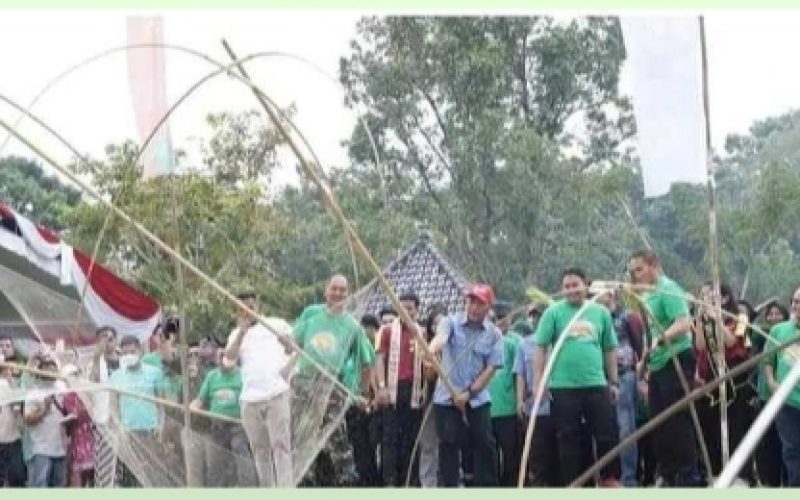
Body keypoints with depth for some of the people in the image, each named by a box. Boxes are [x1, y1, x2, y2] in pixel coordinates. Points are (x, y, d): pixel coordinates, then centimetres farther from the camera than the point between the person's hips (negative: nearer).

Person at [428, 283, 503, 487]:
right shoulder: (451, 322, -2)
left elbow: (490, 368, -1)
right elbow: (440, 338, -25)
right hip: (446, 398, -1)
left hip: (478, 399, 1)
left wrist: (469, 393, -10)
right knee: (448, 445, -1)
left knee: (484, 444, 0)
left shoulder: (494, 334, 2)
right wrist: (431, 350, -50)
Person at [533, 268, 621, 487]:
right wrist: (539, 381, -7)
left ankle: (611, 481, 15)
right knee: (569, 439, 4)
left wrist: (614, 381, 13)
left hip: (597, 385, 2)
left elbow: (610, 349, 14)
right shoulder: (553, 312, -1)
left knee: (608, 436, 3)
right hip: (563, 387, -2)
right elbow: (540, 348, -2)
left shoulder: (601, 312, 8)